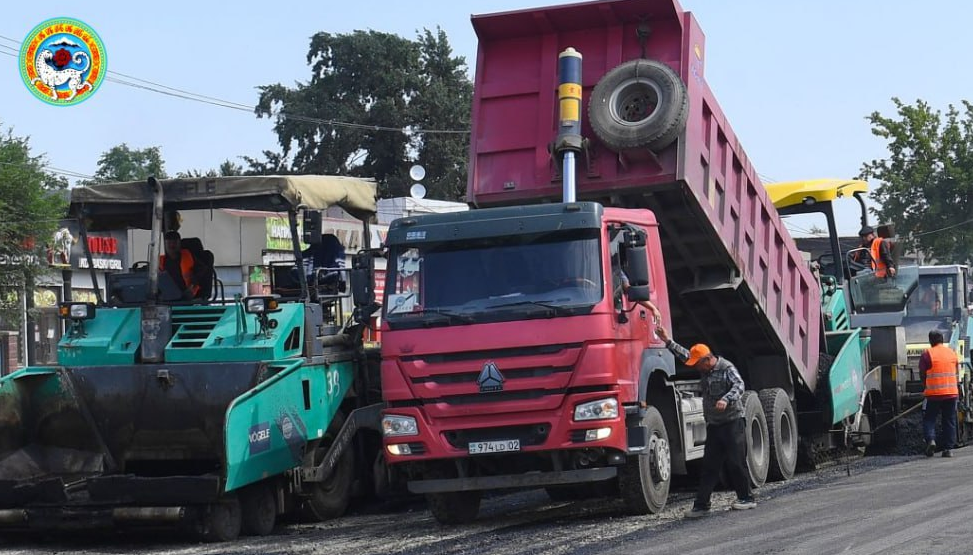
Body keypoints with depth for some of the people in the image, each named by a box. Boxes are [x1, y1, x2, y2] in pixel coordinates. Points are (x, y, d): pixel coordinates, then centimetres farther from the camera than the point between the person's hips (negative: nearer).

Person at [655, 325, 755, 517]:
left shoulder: (727, 368, -12)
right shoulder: (704, 370, 12)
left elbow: (739, 385, -27)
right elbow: (685, 355, 21)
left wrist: (726, 400, -43)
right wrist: (668, 342, 15)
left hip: (732, 422, -7)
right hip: (713, 425, 8)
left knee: (736, 462, -4)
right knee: (709, 465, 4)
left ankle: (747, 498, 9)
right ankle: (701, 505, 2)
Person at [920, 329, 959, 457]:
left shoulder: (927, 354, -7)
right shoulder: (952, 353, 8)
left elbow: (922, 374, -4)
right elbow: (956, 371, 15)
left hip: (933, 394, -4)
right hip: (952, 393, 4)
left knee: (929, 419, 6)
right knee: (949, 422, 9)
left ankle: (930, 439, -16)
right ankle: (948, 448, 7)